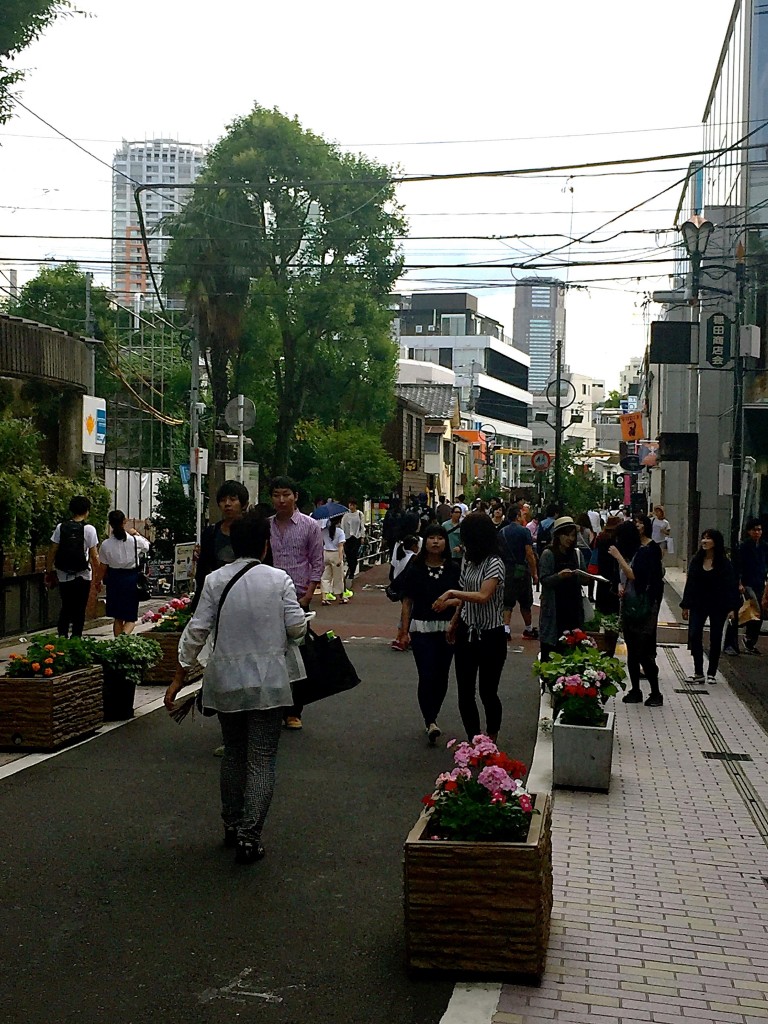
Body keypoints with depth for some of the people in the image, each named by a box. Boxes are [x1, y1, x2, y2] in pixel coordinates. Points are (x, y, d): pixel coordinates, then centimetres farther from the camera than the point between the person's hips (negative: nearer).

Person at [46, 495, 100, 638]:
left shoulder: (61, 527, -1)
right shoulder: (89, 529, -9)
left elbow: (52, 551, 0)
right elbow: (94, 556, -9)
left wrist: (49, 571, 11)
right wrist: (98, 575, 0)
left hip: (63, 576, 3)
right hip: (82, 576, -3)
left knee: (65, 608, 16)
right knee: (79, 610, 8)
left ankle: (61, 636, 6)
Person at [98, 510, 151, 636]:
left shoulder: (106, 544, -8)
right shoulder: (136, 541, -10)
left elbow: (103, 567, 0)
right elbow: (147, 545, 13)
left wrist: (99, 581, 15)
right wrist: (137, 534, 19)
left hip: (114, 579, 2)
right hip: (131, 578, -1)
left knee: (118, 617, 17)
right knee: (130, 618, 2)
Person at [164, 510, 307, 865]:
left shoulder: (215, 580, -3)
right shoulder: (278, 579, -6)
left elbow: (196, 630, -4)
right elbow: (297, 627, -6)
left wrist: (179, 677, 2)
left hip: (226, 681, 3)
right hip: (268, 682, -2)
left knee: (233, 754, 20)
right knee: (261, 760, 3)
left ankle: (231, 826, 30)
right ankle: (249, 836, -1)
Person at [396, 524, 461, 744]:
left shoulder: (453, 569, 2)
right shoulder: (415, 569, -1)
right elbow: (407, 602, 2)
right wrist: (404, 631, -2)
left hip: (447, 629, 2)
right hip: (421, 629, -2)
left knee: (441, 677, 8)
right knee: (427, 676, -11)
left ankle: (431, 718, 24)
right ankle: (431, 722, -12)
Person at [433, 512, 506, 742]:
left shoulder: (494, 563, -17)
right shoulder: (468, 560, 7)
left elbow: (483, 596, -30)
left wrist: (452, 593, -27)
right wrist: (454, 621, 19)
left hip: (490, 636, -7)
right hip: (467, 631, 7)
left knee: (487, 691, 4)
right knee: (465, 691, 6)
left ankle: (491, 740, 24)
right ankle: (473, 740, 18)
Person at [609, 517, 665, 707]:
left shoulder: (646, 551, -12)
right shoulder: (632, 552, 12)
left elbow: (634, 575, -21)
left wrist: (618, 557, -17)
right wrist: (622, 586, 1)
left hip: (642, 607, -8)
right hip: (629, 606, 8)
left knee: (643, 652, -8)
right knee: (632, 652, 11)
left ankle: (655, 693, 1)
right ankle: (635, 690, 18)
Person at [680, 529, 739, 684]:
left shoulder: (724, 564, -8)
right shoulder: (696, 561, 1)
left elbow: (731, 586, -9)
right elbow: (690, 584, 5)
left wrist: (732, 608, -16)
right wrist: (685, 606, 4)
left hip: (718, 606, -3)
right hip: (698, 605, 3)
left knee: (715, 639, 7)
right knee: (694, 636, -7)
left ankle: (711, 674, 18)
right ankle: (698, 673, 1)